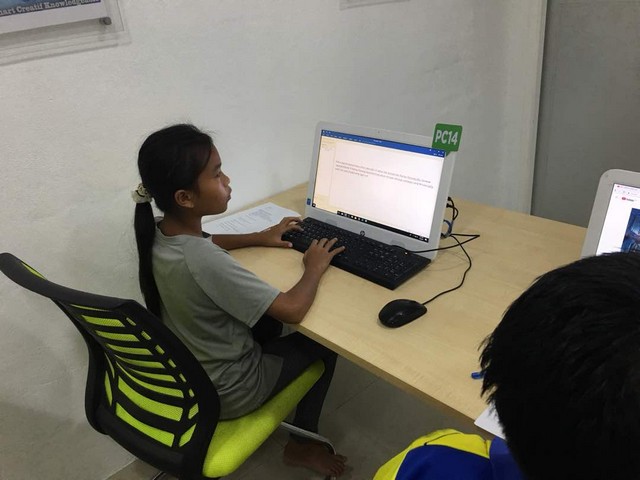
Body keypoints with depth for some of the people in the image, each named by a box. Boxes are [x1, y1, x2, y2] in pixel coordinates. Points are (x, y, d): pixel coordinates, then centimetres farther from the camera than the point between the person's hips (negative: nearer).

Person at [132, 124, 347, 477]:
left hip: (183, 374, 7)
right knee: (324, 341, 9)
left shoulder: (160, 234, -12)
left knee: (266, 316, 25)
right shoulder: (205, 263, -38)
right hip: (223, 392, -7)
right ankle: (302, 444, 28)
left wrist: (259, 238, 6)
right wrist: (315, 266, -14)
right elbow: (294, 309, -32)